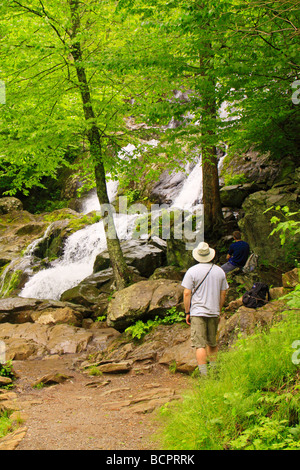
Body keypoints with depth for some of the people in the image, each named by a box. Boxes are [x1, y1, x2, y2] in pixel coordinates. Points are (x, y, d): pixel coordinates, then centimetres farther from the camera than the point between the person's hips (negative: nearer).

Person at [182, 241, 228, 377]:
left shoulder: (192, 271, -7)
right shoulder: (220, 271, 5)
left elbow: (187, 293, -9)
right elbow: (223, 294, 9)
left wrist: (187, 312, -1)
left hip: (197, 312, -4)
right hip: (214, 312, 4)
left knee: (200, 345, -5)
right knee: (212, 343, 18)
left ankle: (204, 375, -10)